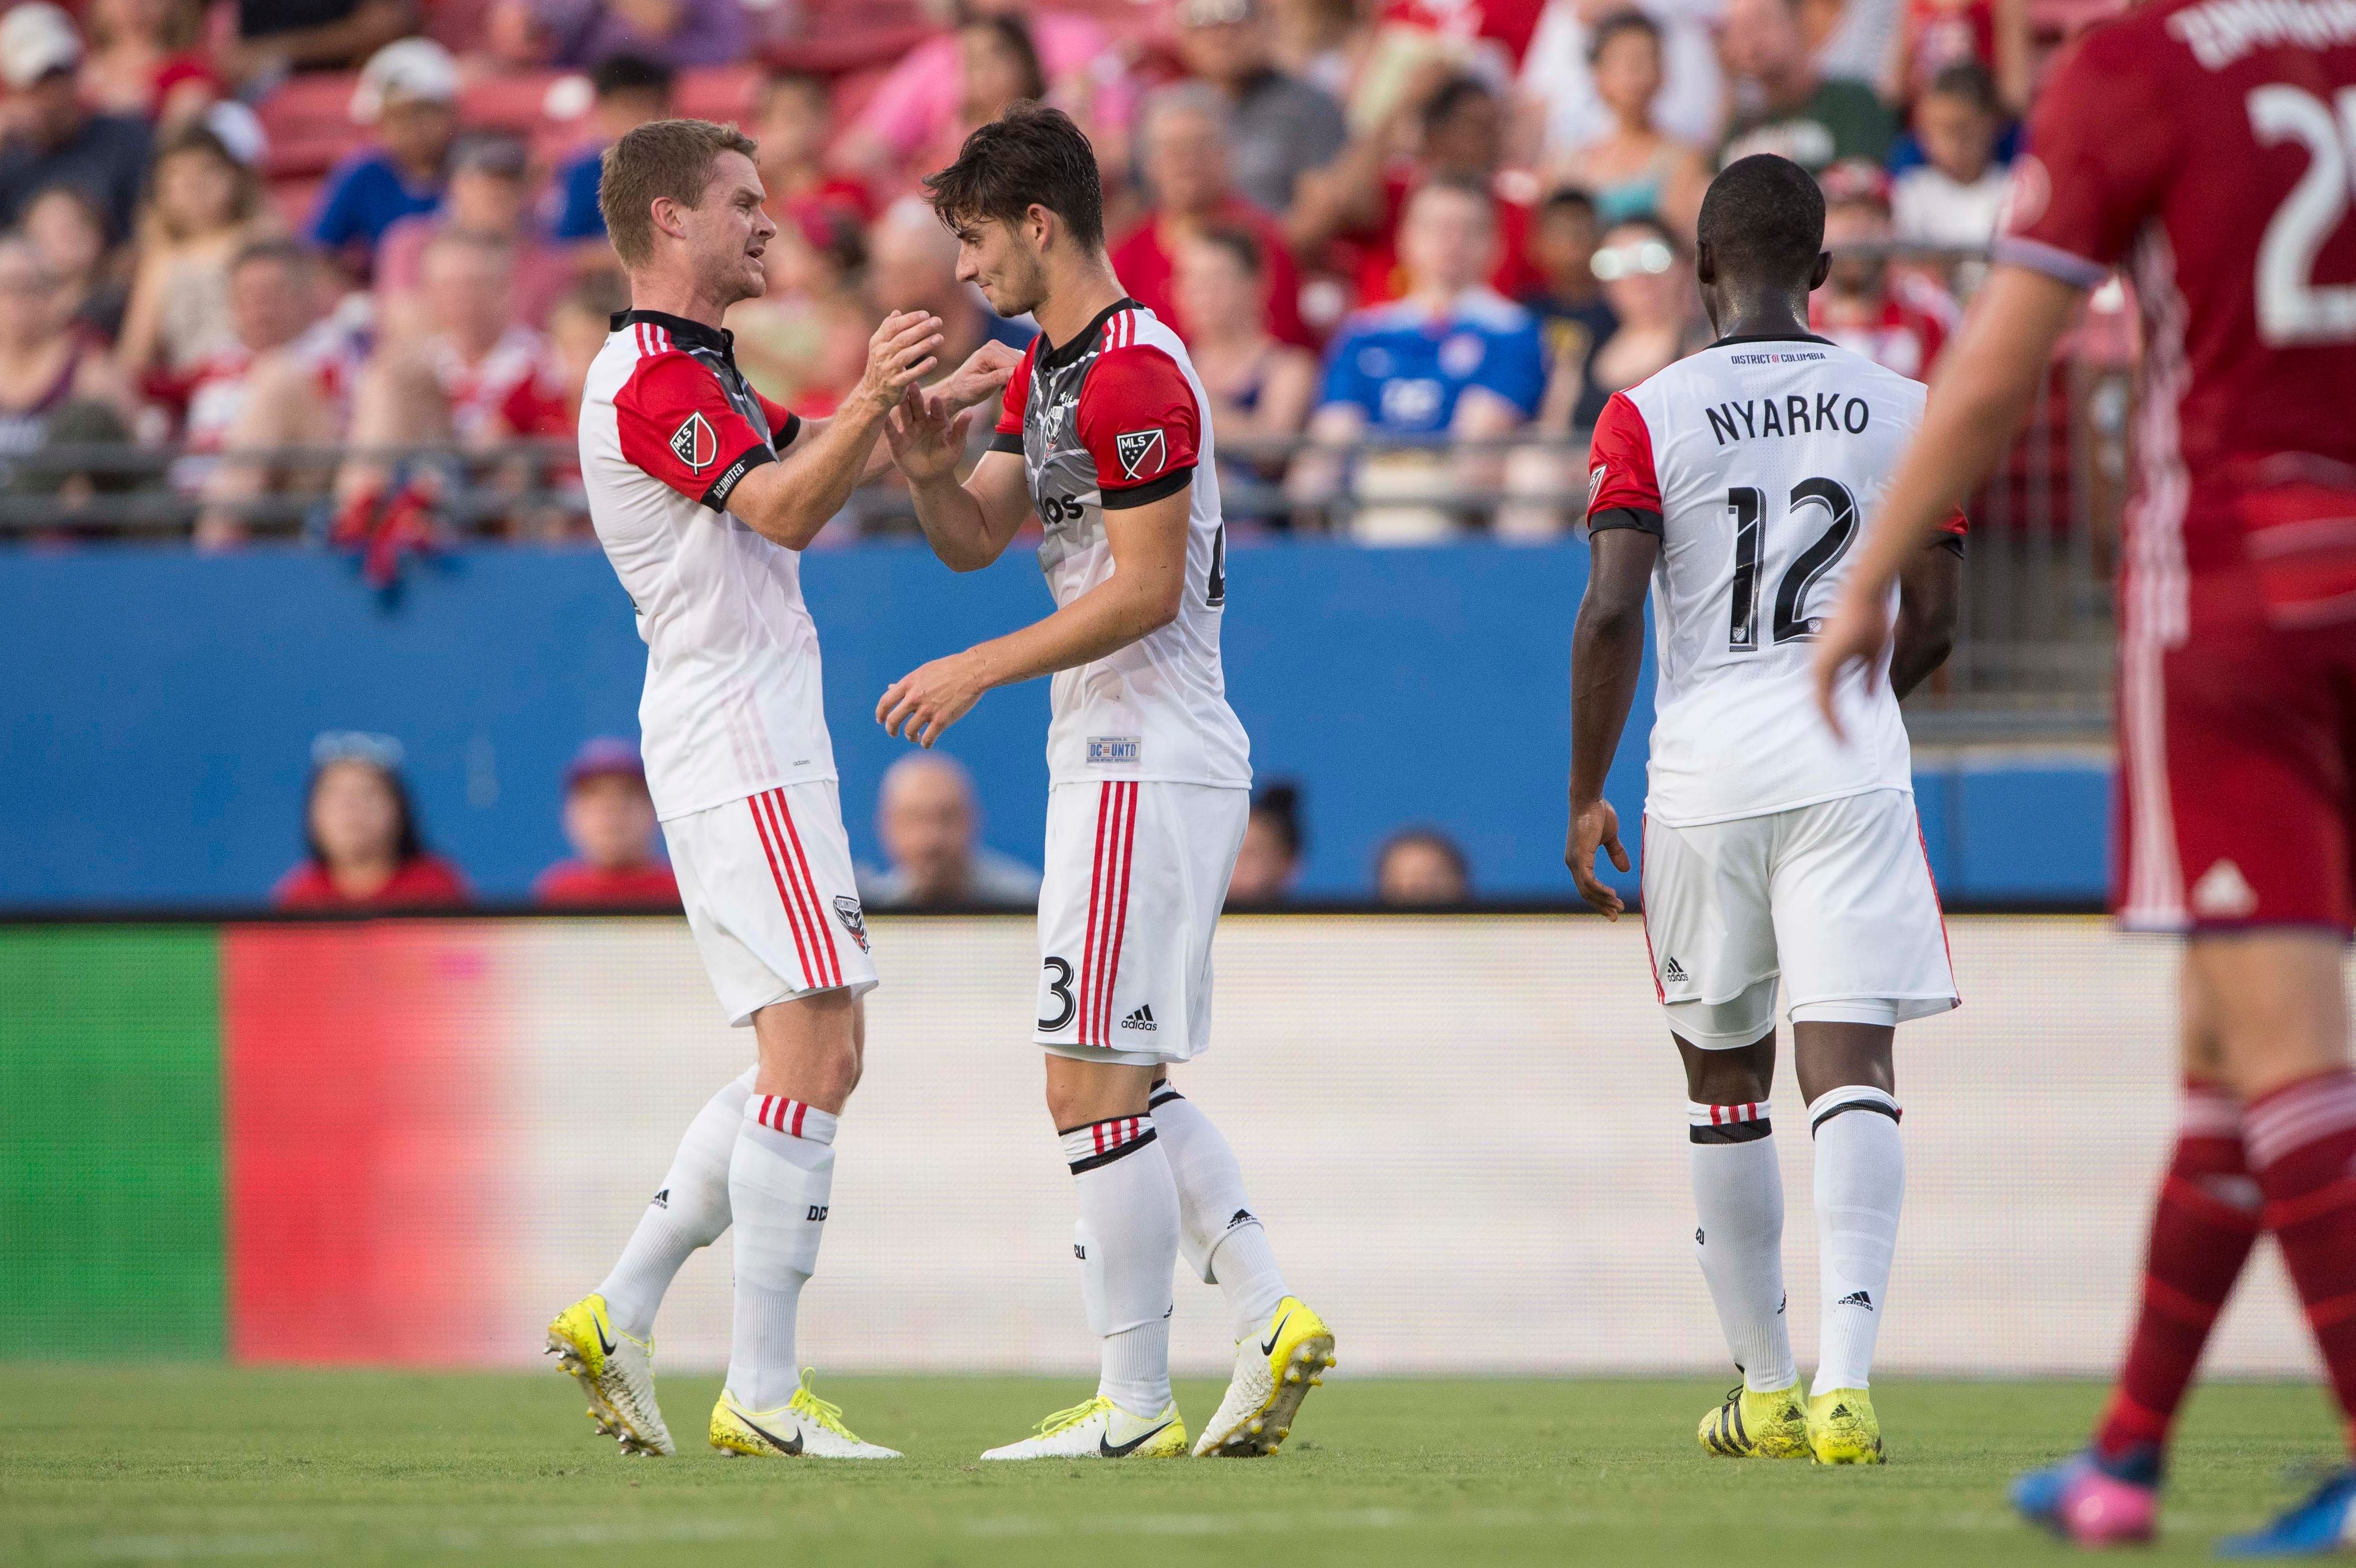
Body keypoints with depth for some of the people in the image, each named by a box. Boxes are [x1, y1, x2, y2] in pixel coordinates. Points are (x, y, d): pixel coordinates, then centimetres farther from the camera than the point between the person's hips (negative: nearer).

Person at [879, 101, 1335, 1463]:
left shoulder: (1134, 375, -17)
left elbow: (1145, 589, -19)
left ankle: (1135, 1406, -4)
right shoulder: (1047, 367, 16)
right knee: (1130, 1087, 13)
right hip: (1124, 756, 11)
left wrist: (981, 669, -15)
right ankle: (1271, 1319, 9)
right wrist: (933, 468, -4)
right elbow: (976, 538, 17)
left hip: (1146, 767, -11)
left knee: (1096, 1084, -8)